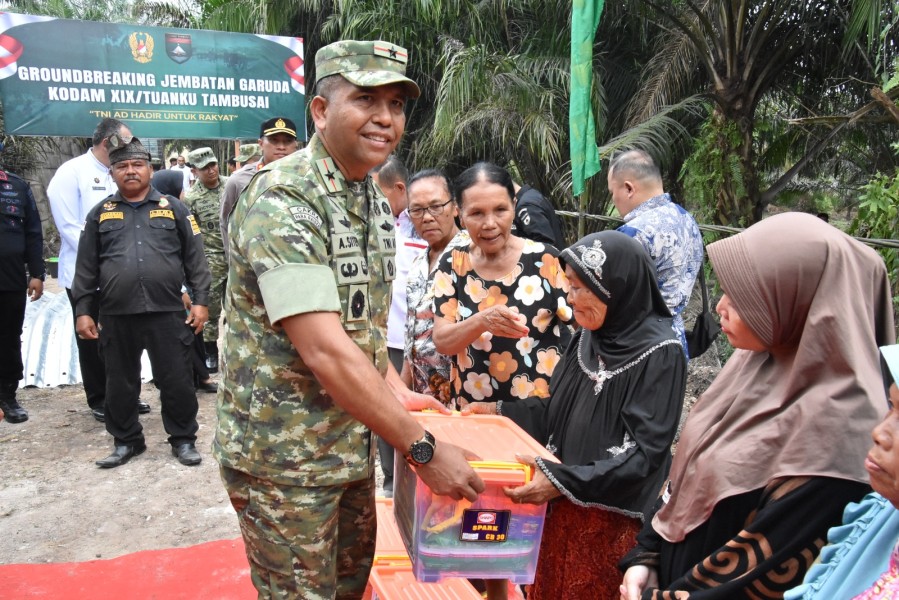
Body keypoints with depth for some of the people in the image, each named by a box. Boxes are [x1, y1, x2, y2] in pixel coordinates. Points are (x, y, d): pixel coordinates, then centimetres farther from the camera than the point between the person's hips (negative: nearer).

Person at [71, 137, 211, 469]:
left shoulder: (174, 208, 7)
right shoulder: (100, 213, 11)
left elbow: (195, 259, 4)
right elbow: (86, 268, 10)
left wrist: (200, 301, -3)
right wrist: (83, 311, 5)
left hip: (167, 313, -2)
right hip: (116, 316, 2)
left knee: (176, 381, 3)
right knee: (120, 383, 12)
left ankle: (183, 439, 18)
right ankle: (126, 441, 28)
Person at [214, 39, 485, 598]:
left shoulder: (375, 200, 6)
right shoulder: (282, 201, -23)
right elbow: (325, 350, -29)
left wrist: (396, 390, 3)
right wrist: (422, 448, -25)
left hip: (352, 441, 8)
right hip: (284, 453, -8)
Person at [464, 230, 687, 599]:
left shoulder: (659, 354, -18)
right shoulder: (588, 337, 2)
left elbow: (643, 451, -21)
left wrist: (562, 480, -29)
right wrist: (499, 411, 4)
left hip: (614, 518, -6)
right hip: (564, 507, 6)